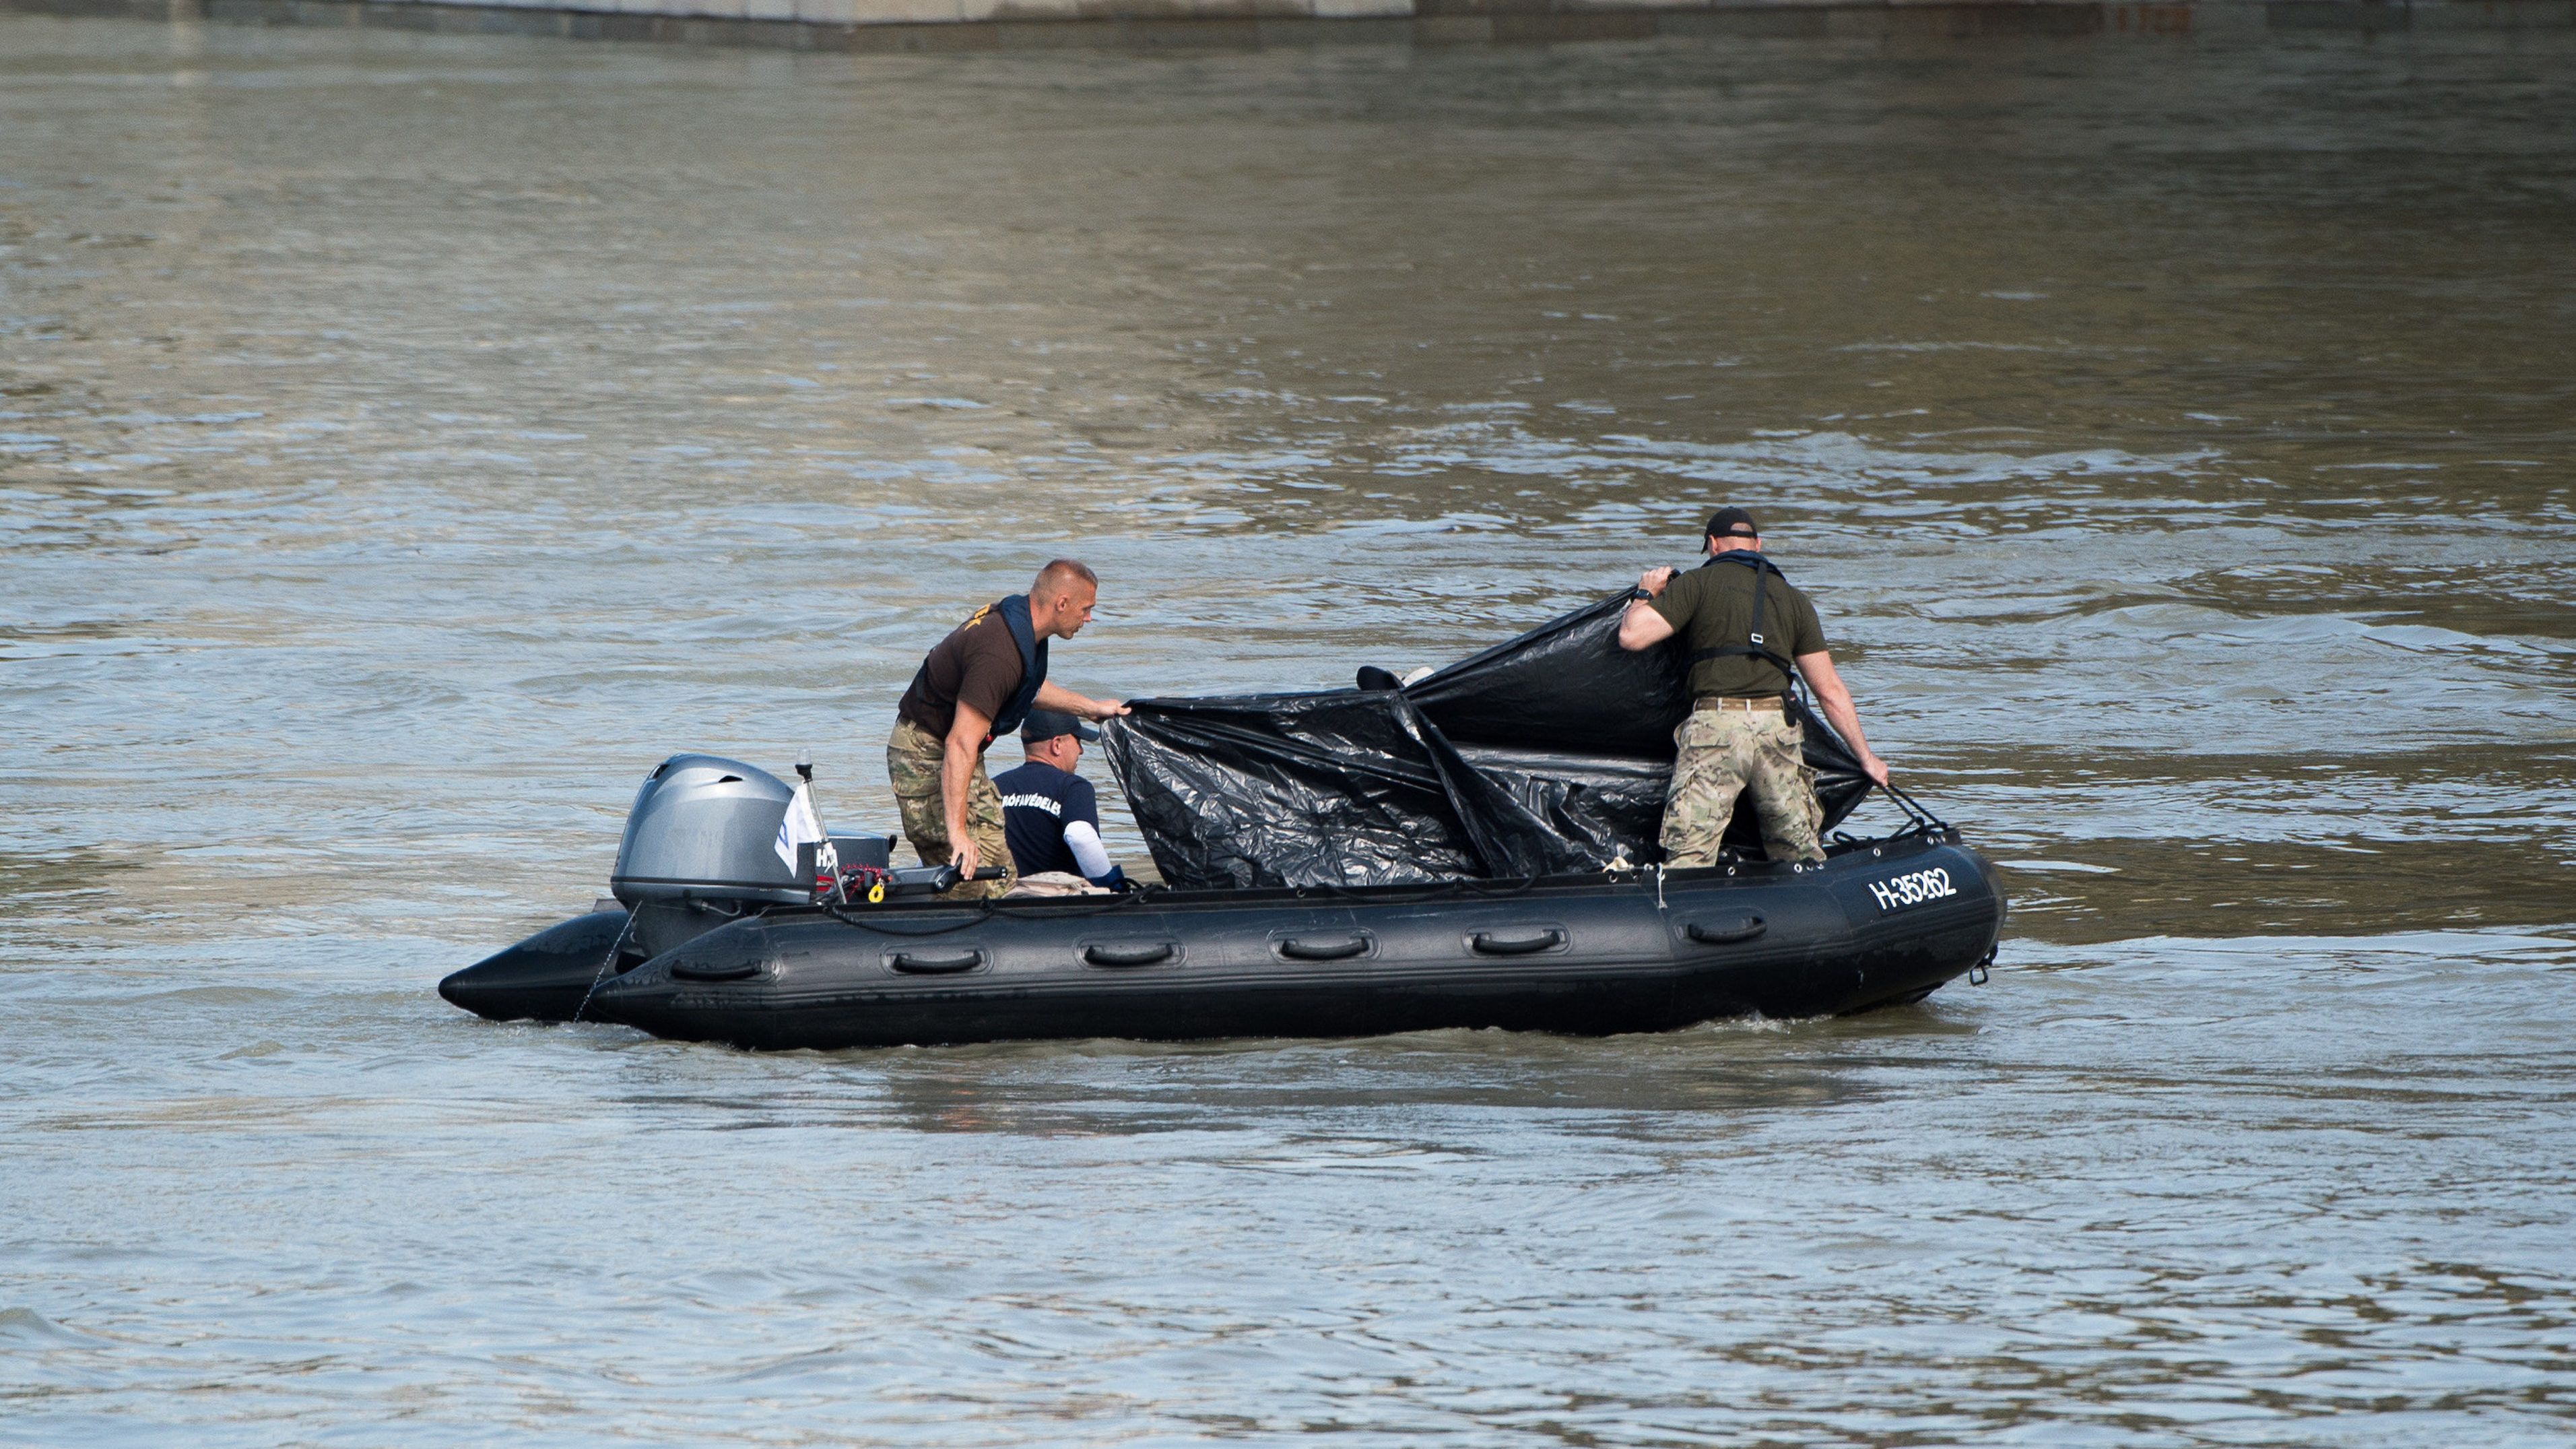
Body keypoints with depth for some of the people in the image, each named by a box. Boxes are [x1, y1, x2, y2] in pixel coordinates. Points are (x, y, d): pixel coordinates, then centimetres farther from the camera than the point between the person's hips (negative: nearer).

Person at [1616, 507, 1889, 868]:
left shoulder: (1697, 584, 6)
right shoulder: (1793, 599, 18)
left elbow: (1631, 636, -1)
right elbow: (1830, 690, 17)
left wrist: (1646, 593, 20)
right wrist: (1866, 757, 24)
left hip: (1716, 726, -3)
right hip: (1778, 729, 3)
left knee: (1688, 855, -7)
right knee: (1800, 852, 12)